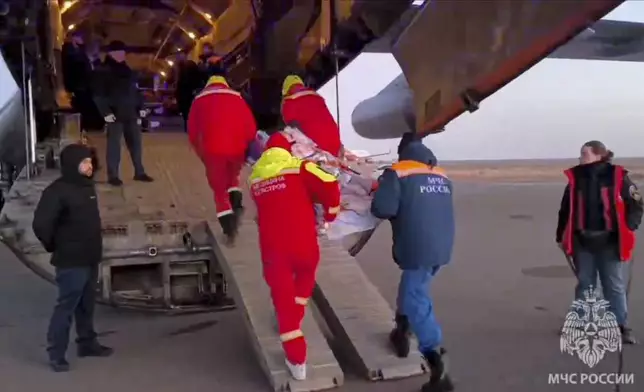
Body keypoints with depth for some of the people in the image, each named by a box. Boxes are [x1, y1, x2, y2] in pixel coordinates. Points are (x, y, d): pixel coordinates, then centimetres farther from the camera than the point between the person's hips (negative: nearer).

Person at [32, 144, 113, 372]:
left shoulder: (87, 186, 9)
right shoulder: (57, 191, -17)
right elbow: (41, 224, -22)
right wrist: (55, 247, -8)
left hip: (90, 259, 8)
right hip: (71, 262, -8)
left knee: (86, 305, 18)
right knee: (66, 306, -1)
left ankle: (87, 343, 31)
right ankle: (56, 353, 11)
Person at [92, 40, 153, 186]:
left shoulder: (127, 70, 16)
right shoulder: (102, 71, -2)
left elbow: (135, 90, 19)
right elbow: (99, 95, -8)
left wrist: (140, 107, 10)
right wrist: (106, 112, -15)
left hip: (131, 113, 6)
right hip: (115, 114, -6)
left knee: (135, 142, 8)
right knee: (114, 144, -1)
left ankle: (139, 172, 18)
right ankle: (113, 175, 6)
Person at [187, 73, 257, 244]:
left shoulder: (200, 99, 16)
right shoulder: (236, 97, 17)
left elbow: (192, 130, 11)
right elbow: (251, 126, 8)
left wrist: (200, 151, 21)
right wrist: (247, 147, 17)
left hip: (213, 150, -1)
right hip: (237, 147, 2)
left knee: (219, 190, 11)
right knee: (232, 177, 28)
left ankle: (229, 231, 4)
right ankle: (237, 205, 3)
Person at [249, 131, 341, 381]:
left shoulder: (255, 177, 11)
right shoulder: (298, 167, -2)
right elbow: (329, 186, -10)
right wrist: (330, 213, 8)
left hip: (272, 248, 2)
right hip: (303, 243, -2)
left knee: (283, 297, 11)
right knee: (306, 274, 32)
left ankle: (297, 360, 12)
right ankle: (295, 315, 41)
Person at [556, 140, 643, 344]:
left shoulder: (618, 176, -6)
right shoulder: (575, 178, 3)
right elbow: (565, 210, 9)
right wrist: (561, 236, 10)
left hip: (610, 242, -2)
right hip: (583, 242, 2)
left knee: (615, 286, 8)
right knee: (584, 285, 12)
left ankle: (621, 326, 19)